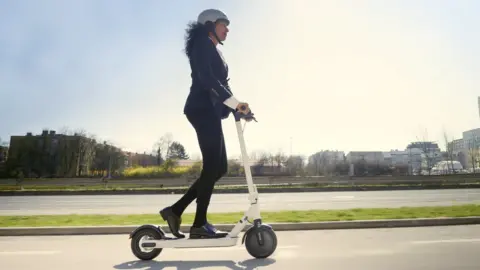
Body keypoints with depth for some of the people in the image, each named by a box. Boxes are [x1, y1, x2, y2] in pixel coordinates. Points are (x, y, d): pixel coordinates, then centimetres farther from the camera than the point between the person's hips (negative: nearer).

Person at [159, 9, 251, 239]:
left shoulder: (213, 51, 30)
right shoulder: (203, 43, 2)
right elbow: (206, 78, -16)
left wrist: (235, 106, 6)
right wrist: (234, 102, -21)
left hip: (210, 111, 9)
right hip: (203, 108, -9)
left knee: (218, 168, 4)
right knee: (212, 166, -12)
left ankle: (175, 210, 7)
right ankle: (199, 225, -6)